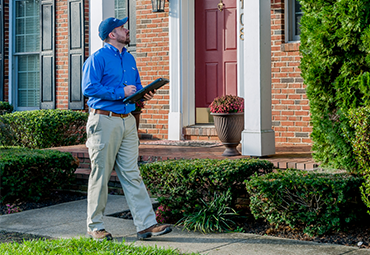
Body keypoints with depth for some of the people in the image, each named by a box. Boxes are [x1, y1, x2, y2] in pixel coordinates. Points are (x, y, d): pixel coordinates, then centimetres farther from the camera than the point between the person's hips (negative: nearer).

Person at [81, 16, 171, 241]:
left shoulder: (129, 58, 18)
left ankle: (146, 224, 3)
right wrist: (120, 92, -18)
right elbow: (89, 88, -16)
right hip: (104, 121, -7)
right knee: (101, 175, 1)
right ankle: (95, 227, 12)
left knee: (132, 174, 5)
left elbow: (137, 86, 25)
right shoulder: (98, 58, -6)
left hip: (127, 121, 7)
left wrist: (143, 94, 2)